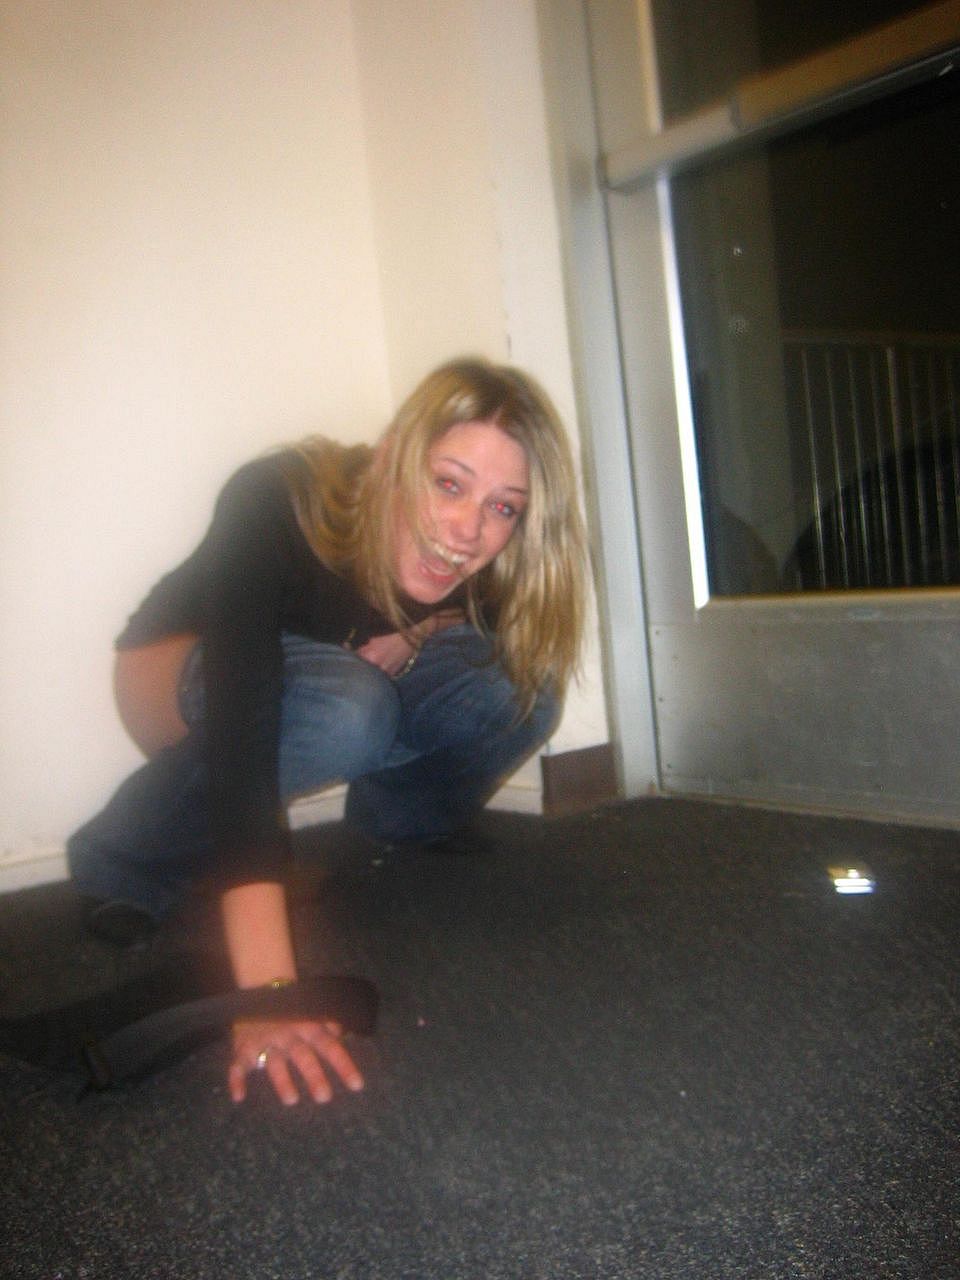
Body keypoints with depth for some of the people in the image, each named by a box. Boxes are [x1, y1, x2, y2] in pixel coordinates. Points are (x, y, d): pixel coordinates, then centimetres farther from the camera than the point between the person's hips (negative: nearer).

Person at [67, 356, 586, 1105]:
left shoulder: (486, 563, -25)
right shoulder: (275, 507, -39)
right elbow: (242, 744, -48)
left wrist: (417, 636, -27)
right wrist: (268, 992, -57)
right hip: (183, 664, -4)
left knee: (519, 692, -23)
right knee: (345, 706, -38)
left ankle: (391, 827, 7)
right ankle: (126, 860, -15)